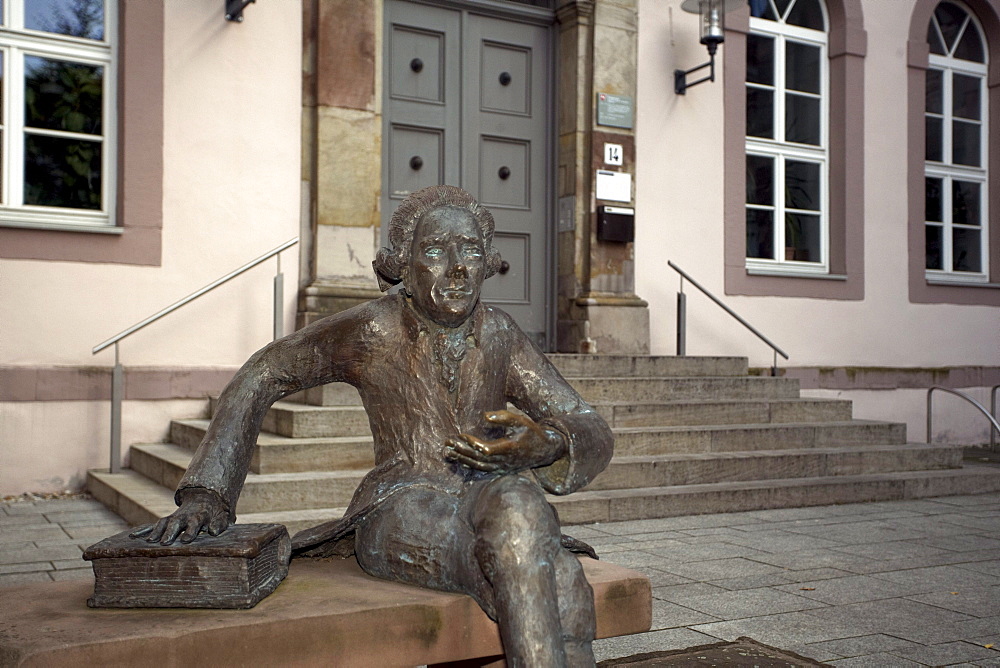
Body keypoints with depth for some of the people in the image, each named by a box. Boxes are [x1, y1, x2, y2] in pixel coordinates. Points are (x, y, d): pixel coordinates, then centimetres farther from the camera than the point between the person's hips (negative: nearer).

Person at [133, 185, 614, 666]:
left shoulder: (497, 335, 6)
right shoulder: (373, 330, -4)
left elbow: (593, 434, 6)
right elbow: (263, 375, 6)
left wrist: (543, 444, -20)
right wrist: (207, 495, -1)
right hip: (399, 514, -4)